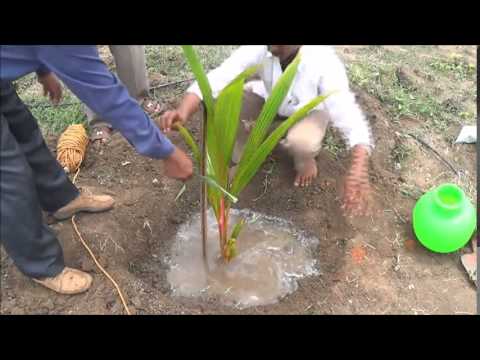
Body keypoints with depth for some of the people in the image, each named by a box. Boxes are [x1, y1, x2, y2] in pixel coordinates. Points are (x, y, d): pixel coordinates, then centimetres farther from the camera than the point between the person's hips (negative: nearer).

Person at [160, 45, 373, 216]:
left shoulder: (323, 62, -37)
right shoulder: (258, 49, -30)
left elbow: (349, 115, -43)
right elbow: (216, 80, -36)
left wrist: (358, 169, -59)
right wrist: (183, 112, -55)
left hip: (309, 110, -3)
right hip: (269, 101, 3)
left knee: (301, 142, -37)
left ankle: (305, 159, 2)